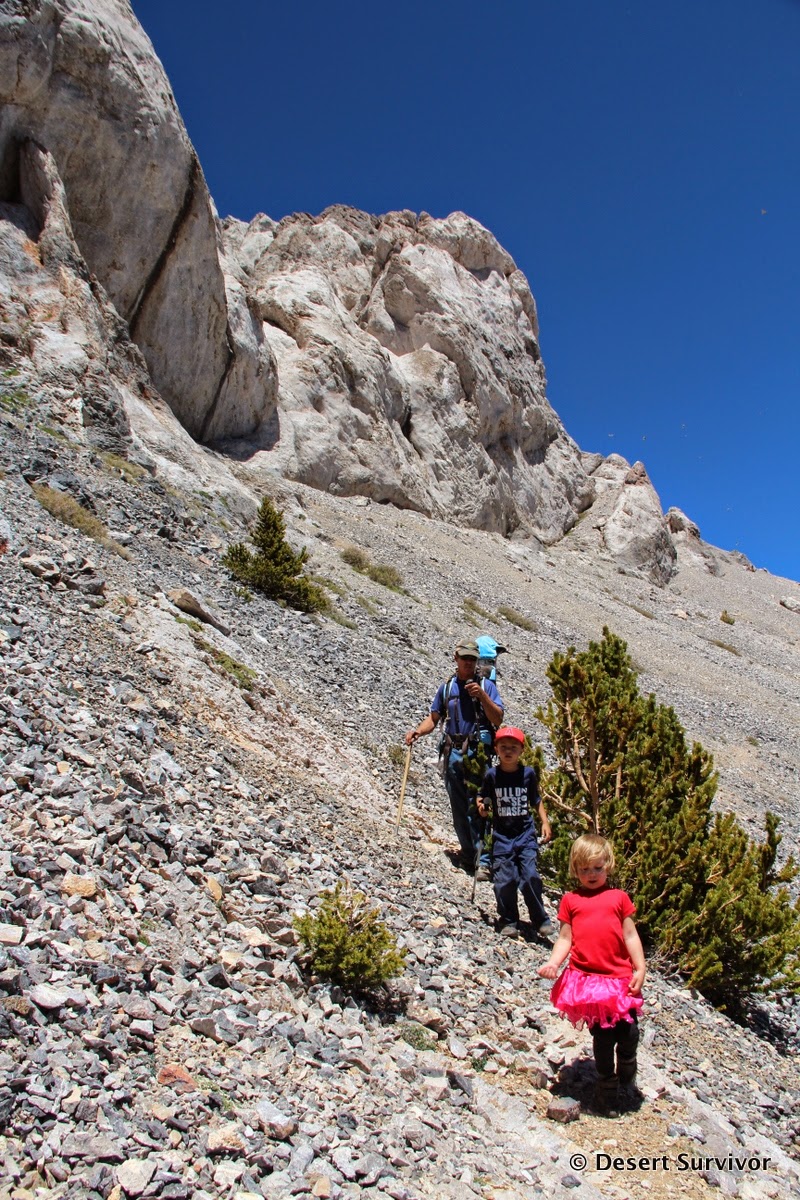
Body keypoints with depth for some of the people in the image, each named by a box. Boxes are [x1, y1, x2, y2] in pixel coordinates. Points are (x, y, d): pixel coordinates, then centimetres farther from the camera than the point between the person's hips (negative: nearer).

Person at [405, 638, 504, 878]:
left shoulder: (486, 685, 4)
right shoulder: (447, 687, 14)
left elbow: (498, 719, -5)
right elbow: (433, 718, 16)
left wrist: (482, 696, -18)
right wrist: (417, 731, -3)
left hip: (478, 752, -4)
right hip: (453, 752, 4)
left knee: (477, 807, -11)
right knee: (458, 808, 9)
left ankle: (484, 861, -8)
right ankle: (468, 855, 21)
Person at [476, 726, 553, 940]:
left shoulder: (528, 773, 1)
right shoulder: (492, 775, -2)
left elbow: (536, 801, 10)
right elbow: (482, 798, 9)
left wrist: (545, 823, 2)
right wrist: (482, 807, -12)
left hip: (525, 834, 0)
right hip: (501, 835, 0)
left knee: (531, 877, -8)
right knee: (504, 880, -4)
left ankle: (540, 919, 11)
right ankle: (509, 921, 15)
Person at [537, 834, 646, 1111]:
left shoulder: (619, 898, 5)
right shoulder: (570, 900, 5)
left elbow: (630, 936, 5)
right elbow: (565, 938, 4)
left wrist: (640, 969, -1)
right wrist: (553, 963, -11)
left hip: (620, 977, 1)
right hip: (586, 978, 0)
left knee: (628, 1030, 5)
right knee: (602, 1033, 8)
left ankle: (627, 1073, 38)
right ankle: (606, 1085, 31)